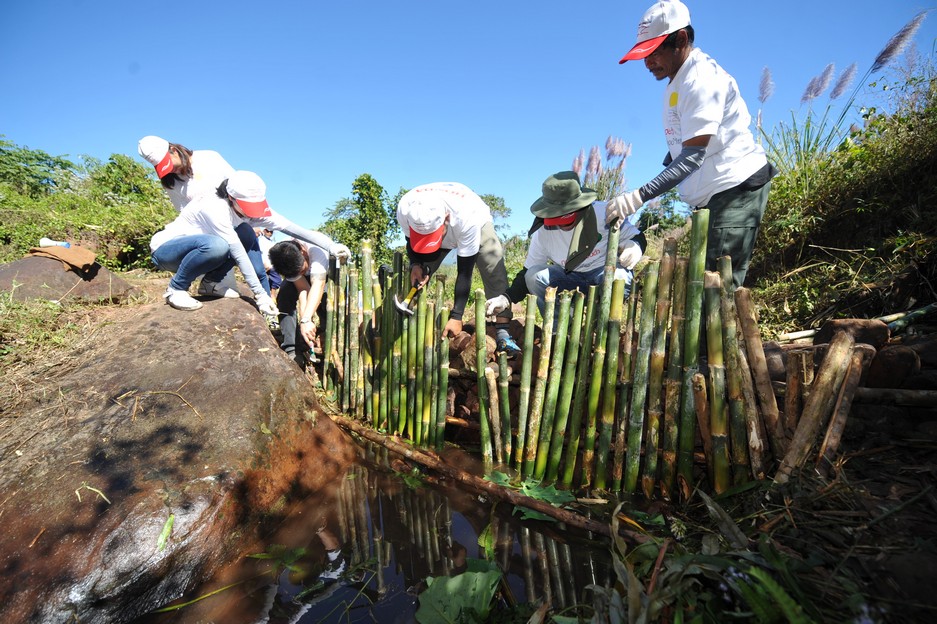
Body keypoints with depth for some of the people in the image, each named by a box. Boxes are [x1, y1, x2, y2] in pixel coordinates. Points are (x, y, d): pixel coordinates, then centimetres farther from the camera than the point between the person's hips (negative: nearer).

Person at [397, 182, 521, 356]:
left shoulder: (467, 217, -45)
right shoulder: (405, 210, -36)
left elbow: (464, 271, -39)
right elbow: (412, 241, -12)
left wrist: (456, 317, -38)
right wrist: (415, 264, -34)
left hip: (478, 224, -3)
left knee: (495, 268, -26)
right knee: (418, 276, -14)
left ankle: (502, 332, -24)